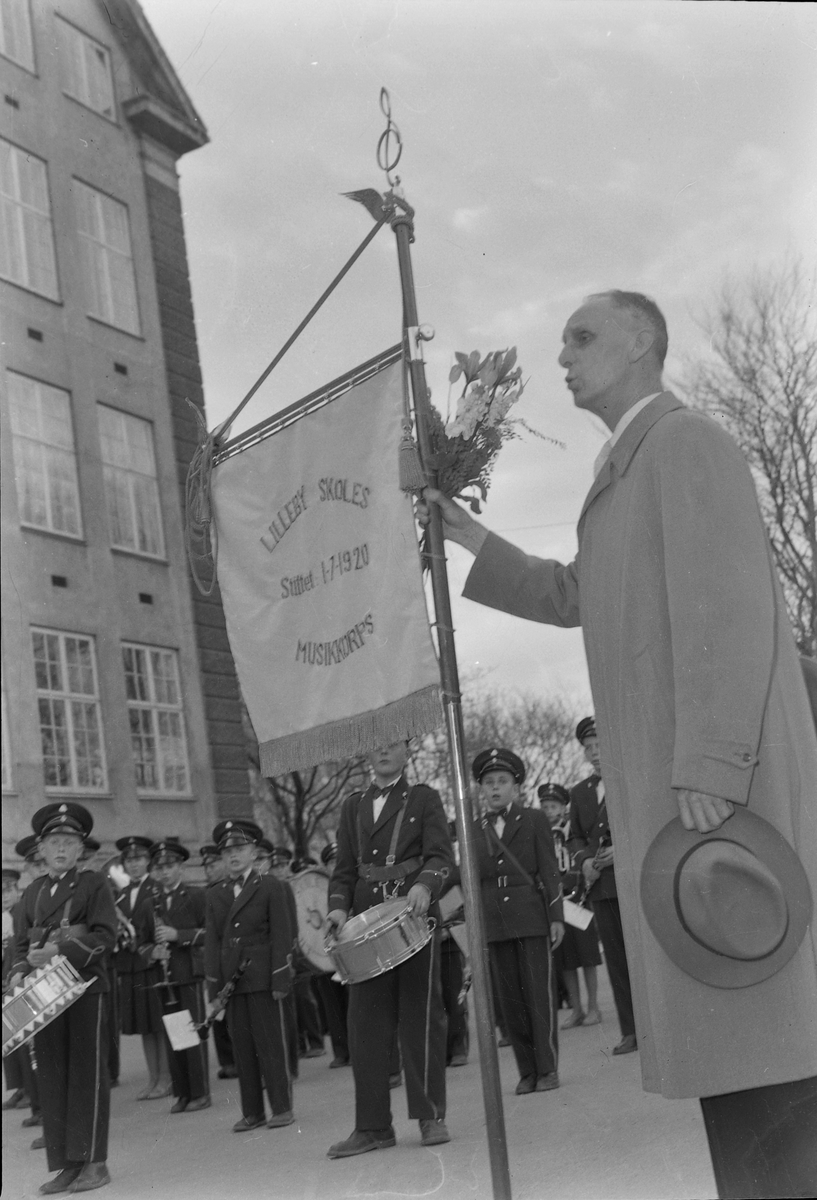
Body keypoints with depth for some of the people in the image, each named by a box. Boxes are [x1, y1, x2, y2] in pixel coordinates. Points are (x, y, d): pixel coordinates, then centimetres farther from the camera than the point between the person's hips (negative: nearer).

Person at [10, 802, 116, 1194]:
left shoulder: (94, 884, 1)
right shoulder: (33, 892, 16)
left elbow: (104, 937, -8)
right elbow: (22, 941, 18)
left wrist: (61, 951, -18)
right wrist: (20, 971, -2)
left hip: (85, 989, -5)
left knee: (87, 1073, -2)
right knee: (52, 1077, 5)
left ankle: (93, 1162, 4)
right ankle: (65, 1164, 11)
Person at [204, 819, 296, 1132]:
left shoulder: (270, 886, 1)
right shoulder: (215, 894, 13)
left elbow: (282, 936, -3)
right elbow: (212, 942, 11)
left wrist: (281, 980, -10)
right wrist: (214, 988, 4)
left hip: (262, 979, -4)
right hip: (231, 981, 4)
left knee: (271, 1044, -1)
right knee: (242, 1047, 5)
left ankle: (282, 1108, 7)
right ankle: (251, 1112, 13)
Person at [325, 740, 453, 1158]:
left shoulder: (424, 798, 6)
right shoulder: (352, 806, 17)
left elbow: (440, 856, -4)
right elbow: (344, 869, 15)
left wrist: (425, 885, -24)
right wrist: (338, 907, -3)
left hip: (414, 915, -3)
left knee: (420, 1015, 0)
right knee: (366, 1021, 0)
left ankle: (430, 1117, 9)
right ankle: (372, 1126, 5)